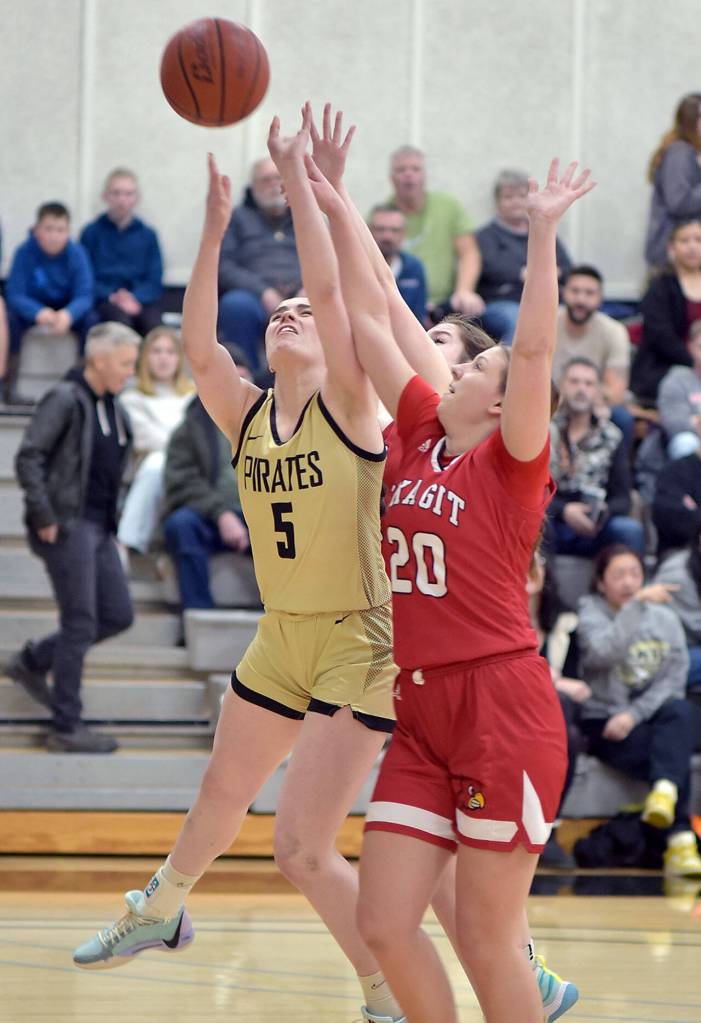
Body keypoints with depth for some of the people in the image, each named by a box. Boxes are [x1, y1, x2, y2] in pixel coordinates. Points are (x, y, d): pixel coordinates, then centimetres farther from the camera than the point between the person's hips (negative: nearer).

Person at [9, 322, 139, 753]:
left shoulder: (113, 409, 15)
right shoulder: (64, 400, -10)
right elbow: (29, 458, -16)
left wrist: (115, 518, 15)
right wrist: (44, 517, -18)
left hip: (100, 526, 9)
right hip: (68, 525, -9)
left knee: (118, 615, 9)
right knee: (80, 624, -6)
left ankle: (33, 661, 24)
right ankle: (66, 728, 1)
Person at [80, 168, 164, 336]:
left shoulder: (148, 235, 14)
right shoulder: (92, 232, 9)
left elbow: (155, 281, 9)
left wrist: (135, 297, -11)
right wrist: (111, 296, -14)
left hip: (142, 299, 1)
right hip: (106, 301, -1)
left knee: (152, 322, -31)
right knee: (121, 320, -34)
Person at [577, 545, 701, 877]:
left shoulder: (664, 617, 10)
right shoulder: (591, 611, 2)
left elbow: (674, 678, 0)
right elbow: (604, 653, -21)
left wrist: (634, 714, -14)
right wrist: (637, 604, -26)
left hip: (652, 715, 3)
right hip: (604, 723, -3)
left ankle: (664, 792, -54)